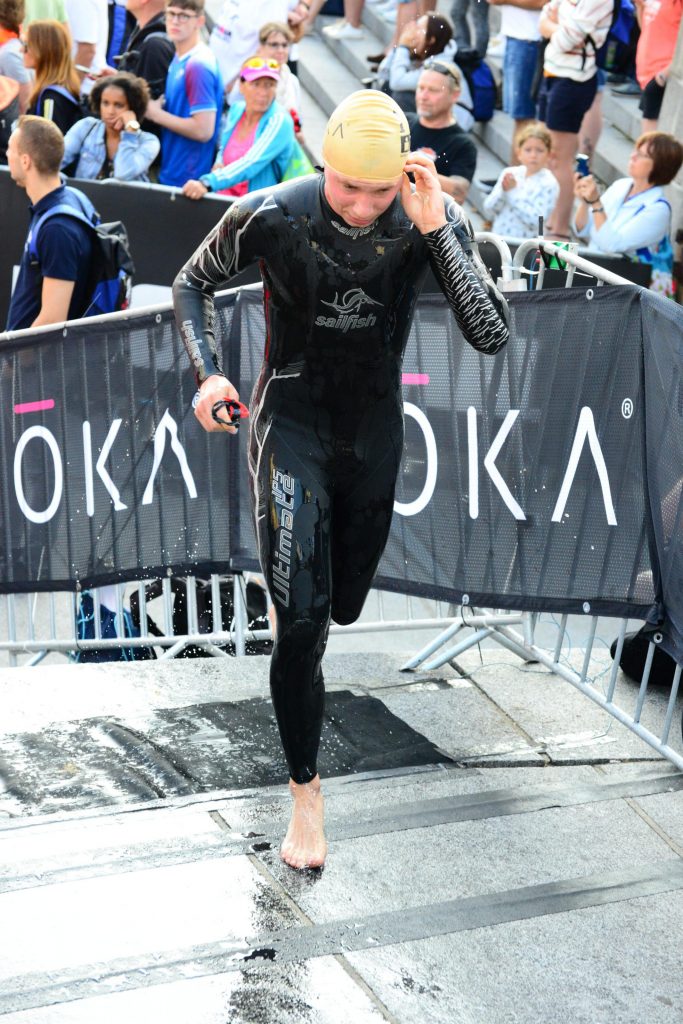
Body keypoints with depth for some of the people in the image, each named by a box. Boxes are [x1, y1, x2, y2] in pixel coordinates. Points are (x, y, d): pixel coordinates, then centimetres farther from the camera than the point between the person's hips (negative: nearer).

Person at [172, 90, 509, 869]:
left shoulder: (432, 221, -16)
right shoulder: (271, 216, -19)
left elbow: (491, 336, -25)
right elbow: (192, 284, -1)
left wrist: (435, 229, -33)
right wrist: (207, 372, -17)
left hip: (375, 431, 3)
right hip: (291, 426, -3)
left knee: (344, 607, 19)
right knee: (302, 622, -13)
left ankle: (289, 578, 58)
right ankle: (305, 791, 5)